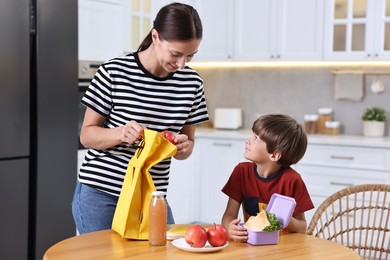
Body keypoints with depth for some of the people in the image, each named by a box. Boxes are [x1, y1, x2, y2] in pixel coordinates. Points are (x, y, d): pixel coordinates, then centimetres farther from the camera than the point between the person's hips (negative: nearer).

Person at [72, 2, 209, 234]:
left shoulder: (191, 82, -1)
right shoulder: (114, 72, -11)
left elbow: (188, 142, 8)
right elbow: (87, 135, -5)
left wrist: (183, 147, -15)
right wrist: (121, 134, -24)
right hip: (100, 194, -3)